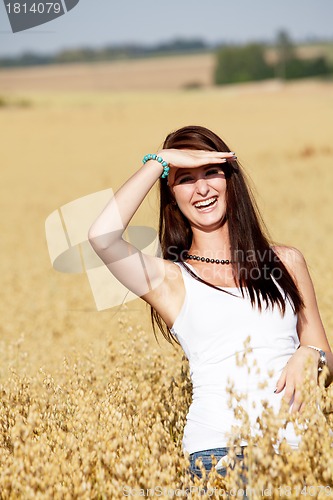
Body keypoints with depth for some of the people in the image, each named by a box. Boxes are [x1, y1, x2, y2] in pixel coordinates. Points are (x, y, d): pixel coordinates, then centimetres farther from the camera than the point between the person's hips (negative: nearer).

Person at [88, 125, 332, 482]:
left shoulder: (286, 261, 16)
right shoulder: (172, 279, 8)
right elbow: (101, 235, -10)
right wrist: (159, 161, 0)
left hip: (299, 437, 2)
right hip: (219, 447, -2)